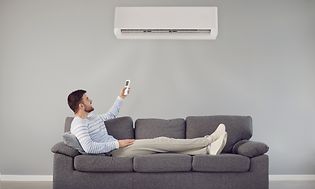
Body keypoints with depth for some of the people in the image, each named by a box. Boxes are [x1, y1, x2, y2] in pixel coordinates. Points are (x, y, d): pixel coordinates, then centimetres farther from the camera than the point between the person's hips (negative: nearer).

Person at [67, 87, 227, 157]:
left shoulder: (91, 116, 17)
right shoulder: (78, 124, -14)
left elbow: (111, 115, 35)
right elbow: (88, 147, -28)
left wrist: (121, 98, 27)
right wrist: (117, 143, -22)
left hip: (118, 147, 10)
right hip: (115, 152, -10)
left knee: (162, 143, -6)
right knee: (161, 142, -15)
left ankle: (207, 150, -11)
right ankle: (210, 139, -10)